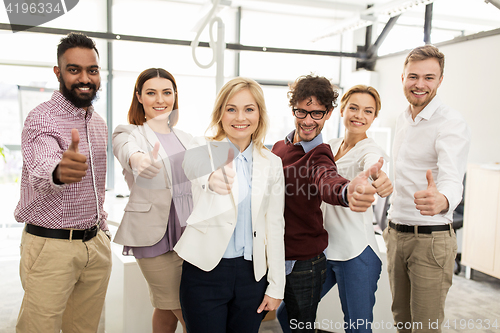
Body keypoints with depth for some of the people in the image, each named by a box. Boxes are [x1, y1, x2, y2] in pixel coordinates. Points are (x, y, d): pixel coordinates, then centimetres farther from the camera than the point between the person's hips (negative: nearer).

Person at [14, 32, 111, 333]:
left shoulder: (99, 123, 10)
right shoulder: (41, 119, -13)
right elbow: (41, 167, -35)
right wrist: (58, 171, -58)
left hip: (97, 245, 6)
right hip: (51, 246, -6)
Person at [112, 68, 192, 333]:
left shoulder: (184, 138, 15)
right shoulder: (128, 133, -3)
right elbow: (127, 150, -28)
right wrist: (138, 160, -50)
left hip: (189, 233, 5)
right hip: (155, 236, -5)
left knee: (168, 308, 14)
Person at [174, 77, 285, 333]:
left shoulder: (271, 163, 4)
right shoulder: (203, 150, -4)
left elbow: (275, 225, 5)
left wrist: (276, 286, 4)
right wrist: (212, 182, -53)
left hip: (252, 274, 3)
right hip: (205, 272, -2)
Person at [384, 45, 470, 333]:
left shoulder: (451, 123, -15)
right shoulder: (403, 120, 9)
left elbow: (452, 177, -33)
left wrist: (442, 200, -56)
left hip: (431, 239, -7)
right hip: (396, 233, 7)